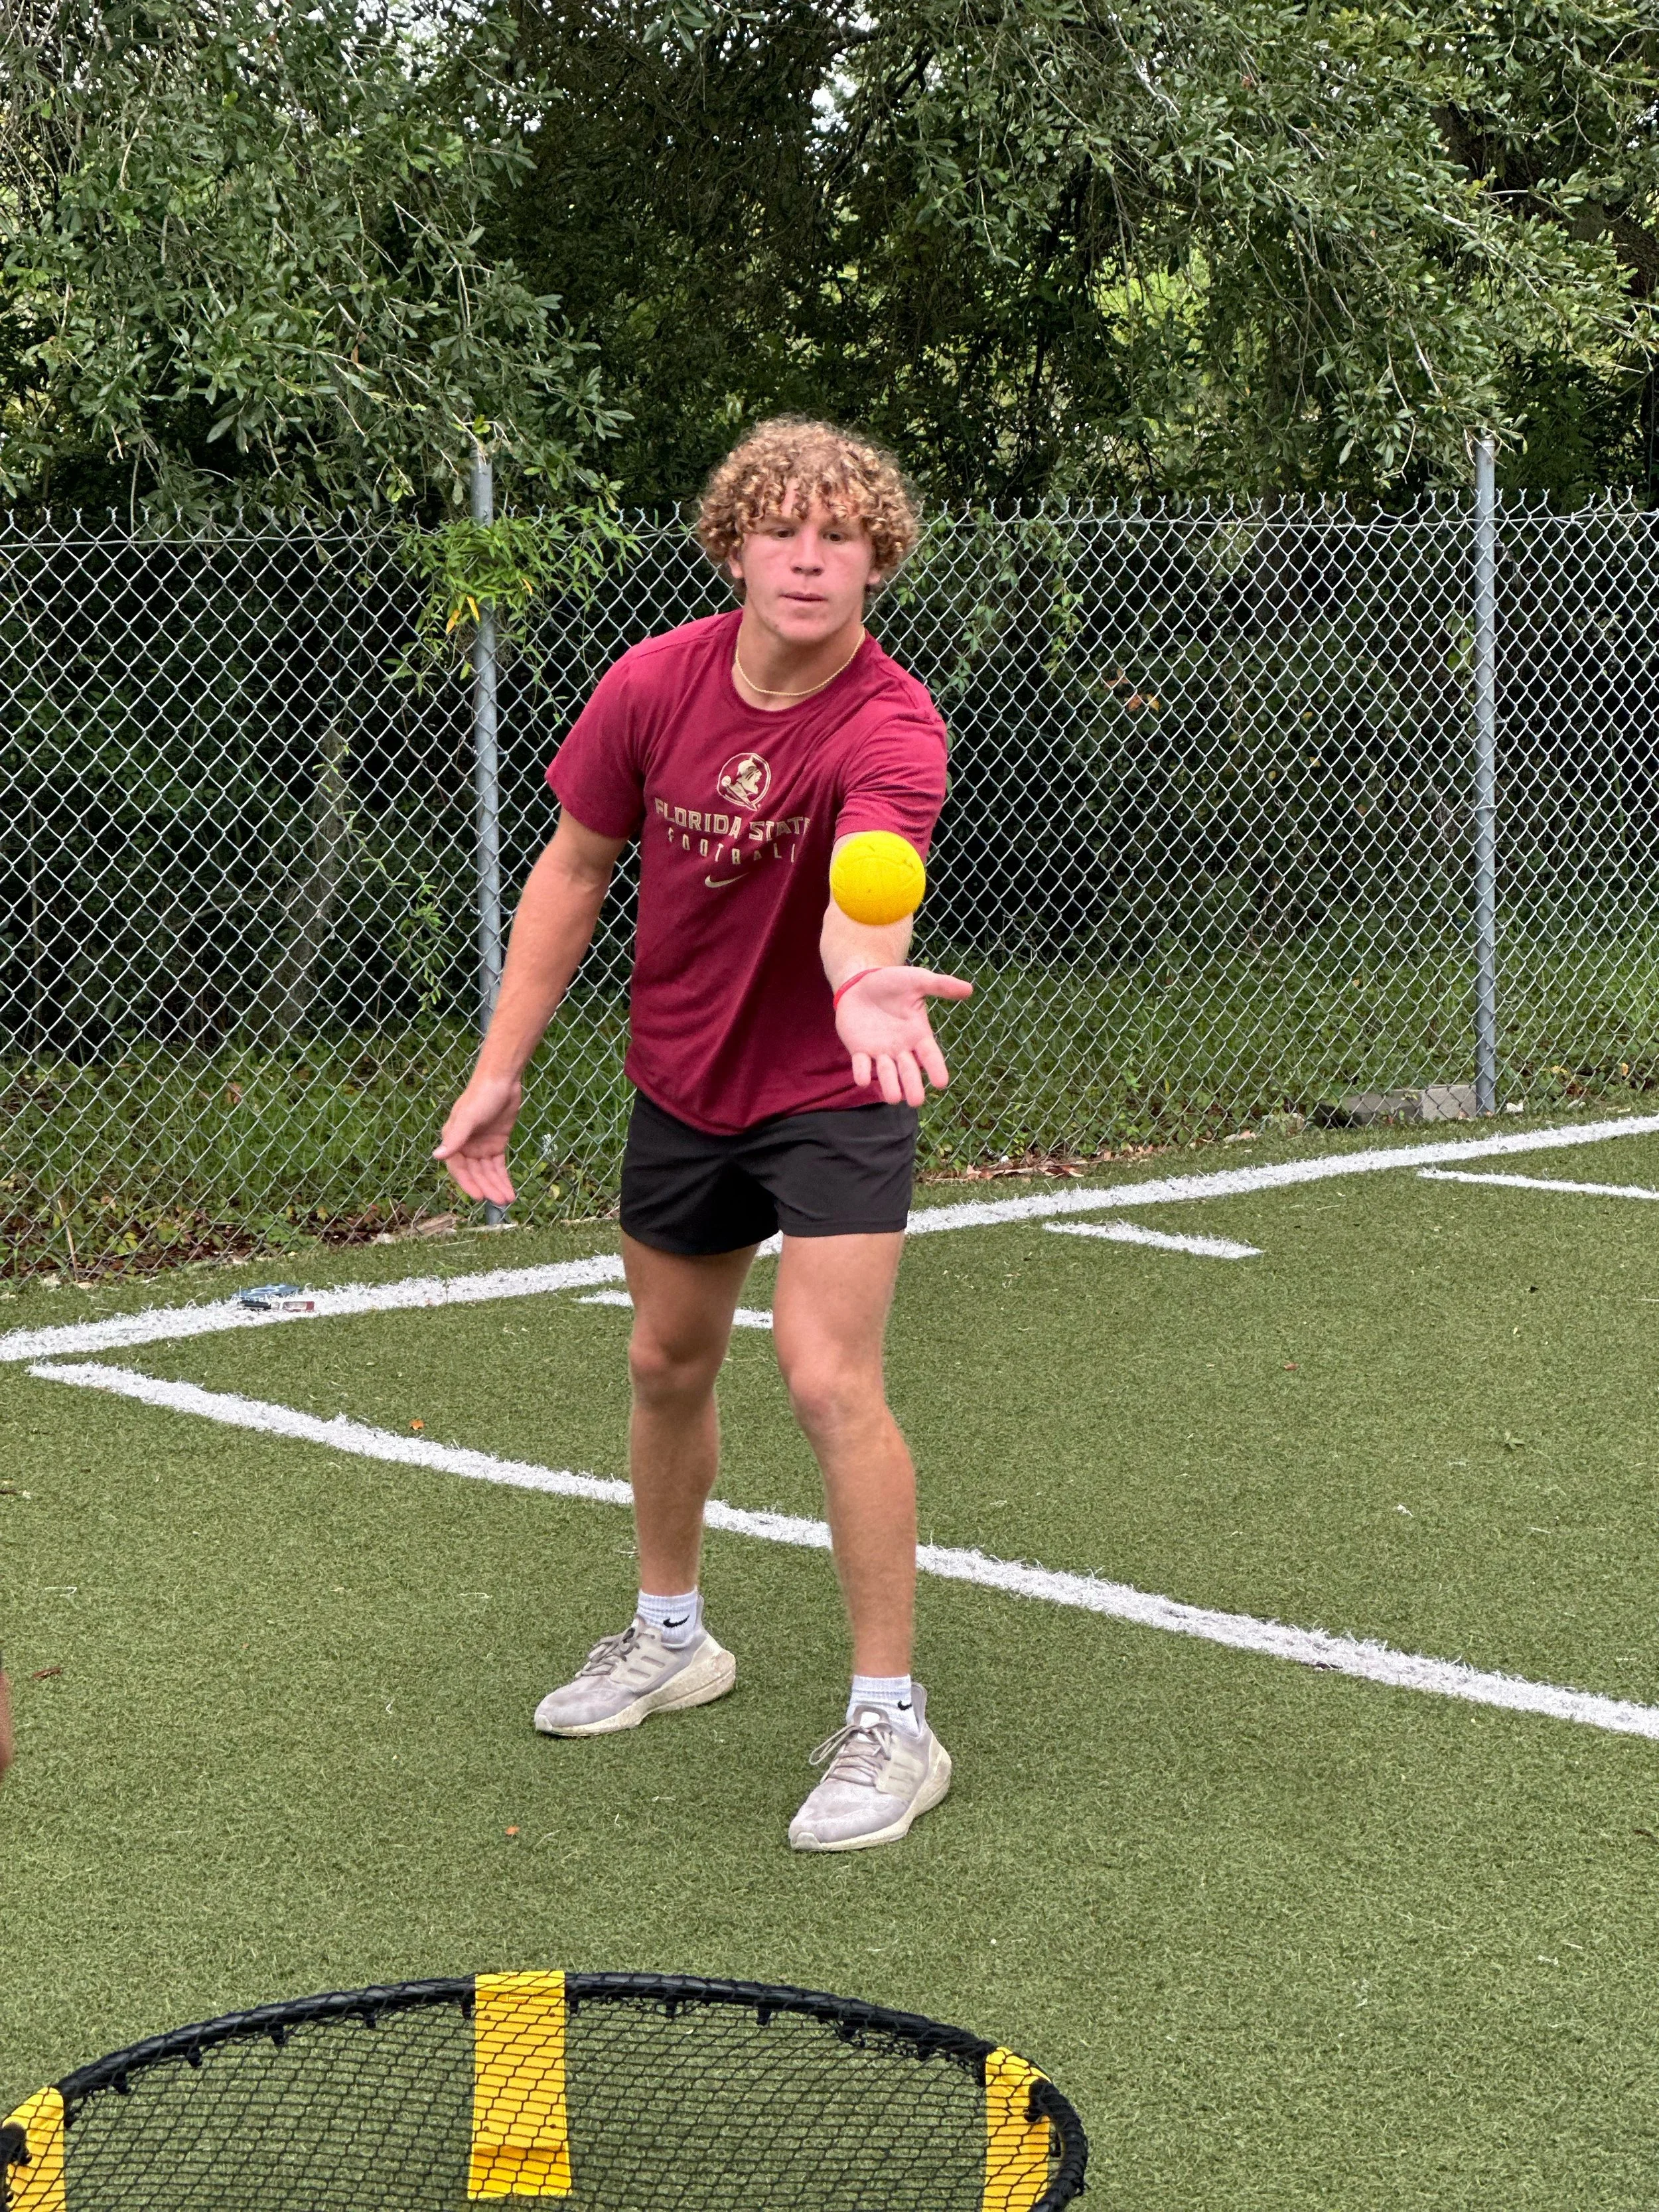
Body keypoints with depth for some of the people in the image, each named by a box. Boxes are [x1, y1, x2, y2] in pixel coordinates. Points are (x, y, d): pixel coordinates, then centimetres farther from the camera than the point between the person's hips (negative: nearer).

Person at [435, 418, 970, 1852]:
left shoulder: (891, 726, -25)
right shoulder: (655, 685, -12)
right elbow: (574, 873, 0)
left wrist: (864, 979, -68)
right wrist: (500, 1070, 0)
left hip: (832, 1093, -5)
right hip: (681, 1080, 5)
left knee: (831, 1375, -18)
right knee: (668, 1362, 18)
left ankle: (892, 1721, -8)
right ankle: (670, 1637, 41)